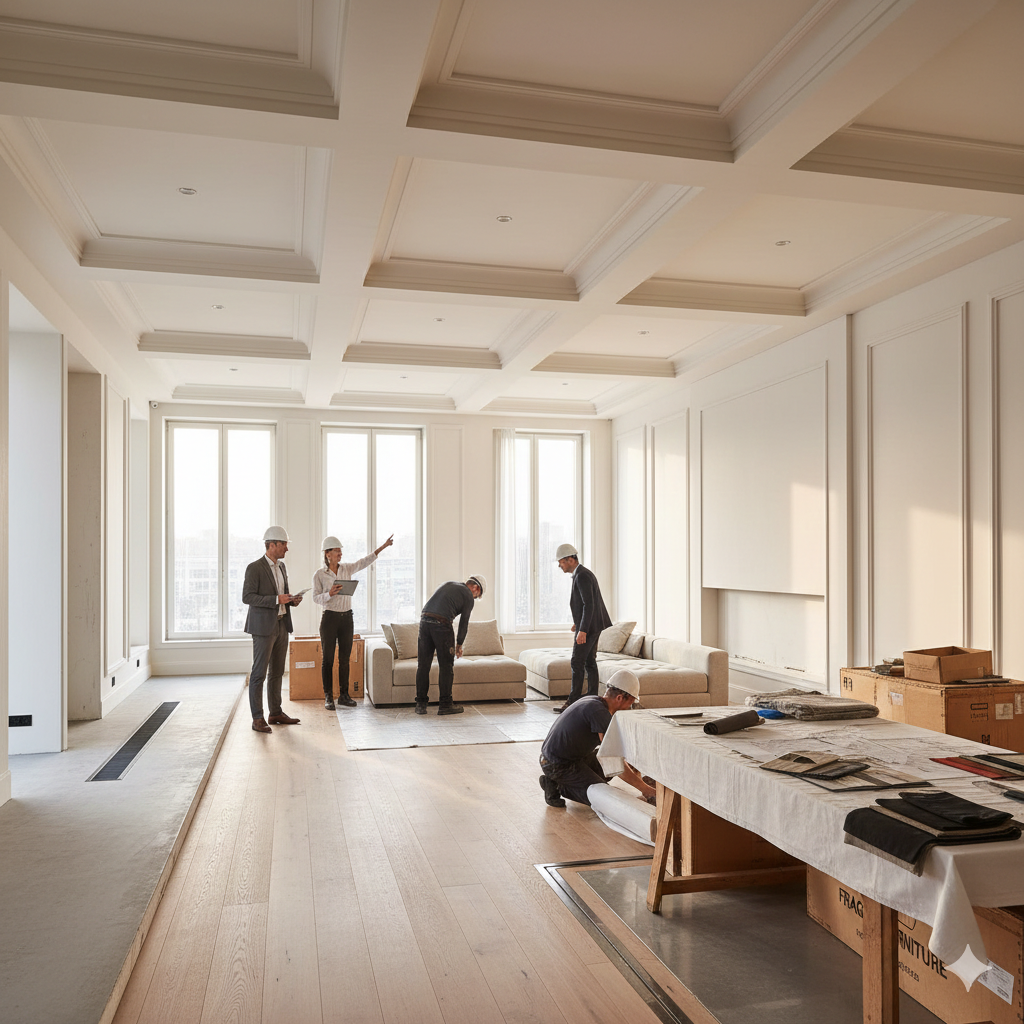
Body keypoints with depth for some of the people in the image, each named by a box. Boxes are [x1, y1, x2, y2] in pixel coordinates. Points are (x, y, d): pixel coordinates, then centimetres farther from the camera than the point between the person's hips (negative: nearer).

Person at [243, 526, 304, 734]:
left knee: (277, 672, 13)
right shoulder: (254, 568, -11)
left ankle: (276, 713, 22)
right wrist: (276, 599, -23)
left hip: (281, 625, 8)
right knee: (259, 673, -4)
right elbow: (247, 597, -17)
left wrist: (292, 599, 3)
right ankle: (257, 719, 1)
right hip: (263, 627, -8)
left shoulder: (281, 566, 14)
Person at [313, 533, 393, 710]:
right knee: (328, 659, 0)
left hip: (347, 617, 4)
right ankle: (328, 697, 7)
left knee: (344, 658, 7)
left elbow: (364, 562, -3)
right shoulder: (319, 574, -3)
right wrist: (329, 594, -26)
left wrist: (382, 547, -11)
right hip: (329, 617, -4)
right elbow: (316, 598, -6)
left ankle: (344, 695, 14)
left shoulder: (347, 568, 7)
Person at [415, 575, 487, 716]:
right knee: (446, 666, 5)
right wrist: (459, 644, 20)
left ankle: (421, 704, 13)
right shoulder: (468, 596, 8)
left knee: (423, 665, 9)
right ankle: (445, 704, 8)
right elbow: (464, 622, 9)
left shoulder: (447, 585, 28)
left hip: (424, 620, 6)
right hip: (441, 624, -6)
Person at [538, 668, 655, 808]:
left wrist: (632, 766, 16)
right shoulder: (600, 712, -24)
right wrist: (645, 789, -21)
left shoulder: (592, 701, 6)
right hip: (559, 765, -10)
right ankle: (557, 786, -3)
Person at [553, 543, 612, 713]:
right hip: (592, 625, 11)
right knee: (589, 662, 12)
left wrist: (582, 630, -27)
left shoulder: (582, 576, -17)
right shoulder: (583, 574, 15)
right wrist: (579, 623, 21)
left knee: (577, 663, -8)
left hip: (588, 626, -11)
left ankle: (573, 702, -5)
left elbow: (589, 604, -24)